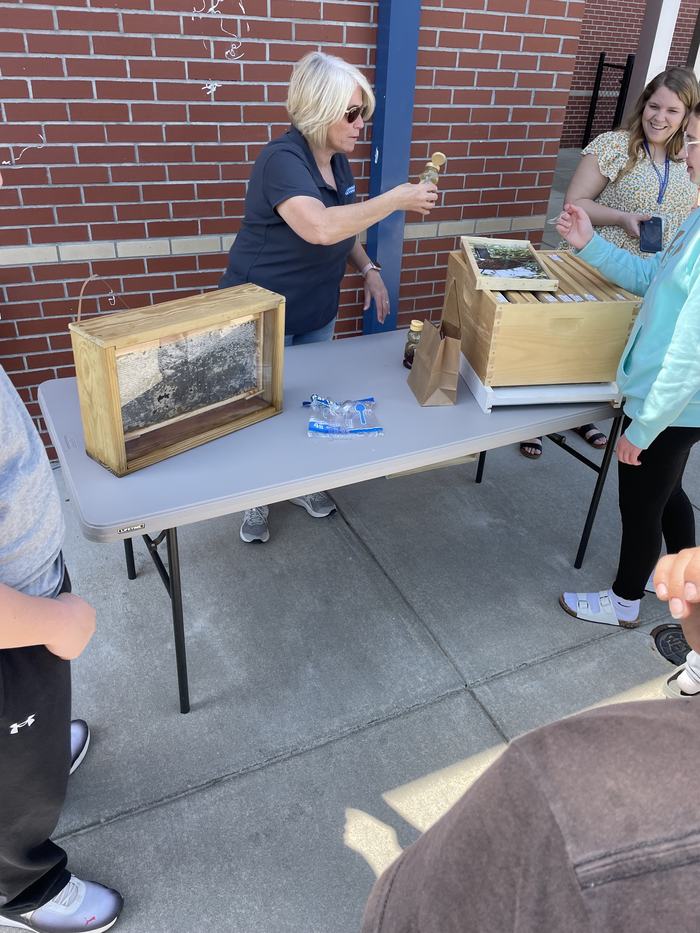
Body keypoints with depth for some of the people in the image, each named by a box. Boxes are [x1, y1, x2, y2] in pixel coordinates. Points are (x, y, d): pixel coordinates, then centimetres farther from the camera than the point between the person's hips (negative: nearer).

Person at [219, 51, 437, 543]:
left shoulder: (338, 160, 4)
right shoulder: (283, 159, -23)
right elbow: (320, 228, -40)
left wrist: (368, 269, 1)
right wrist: (397, 198, -33)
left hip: (317, 311, 8)